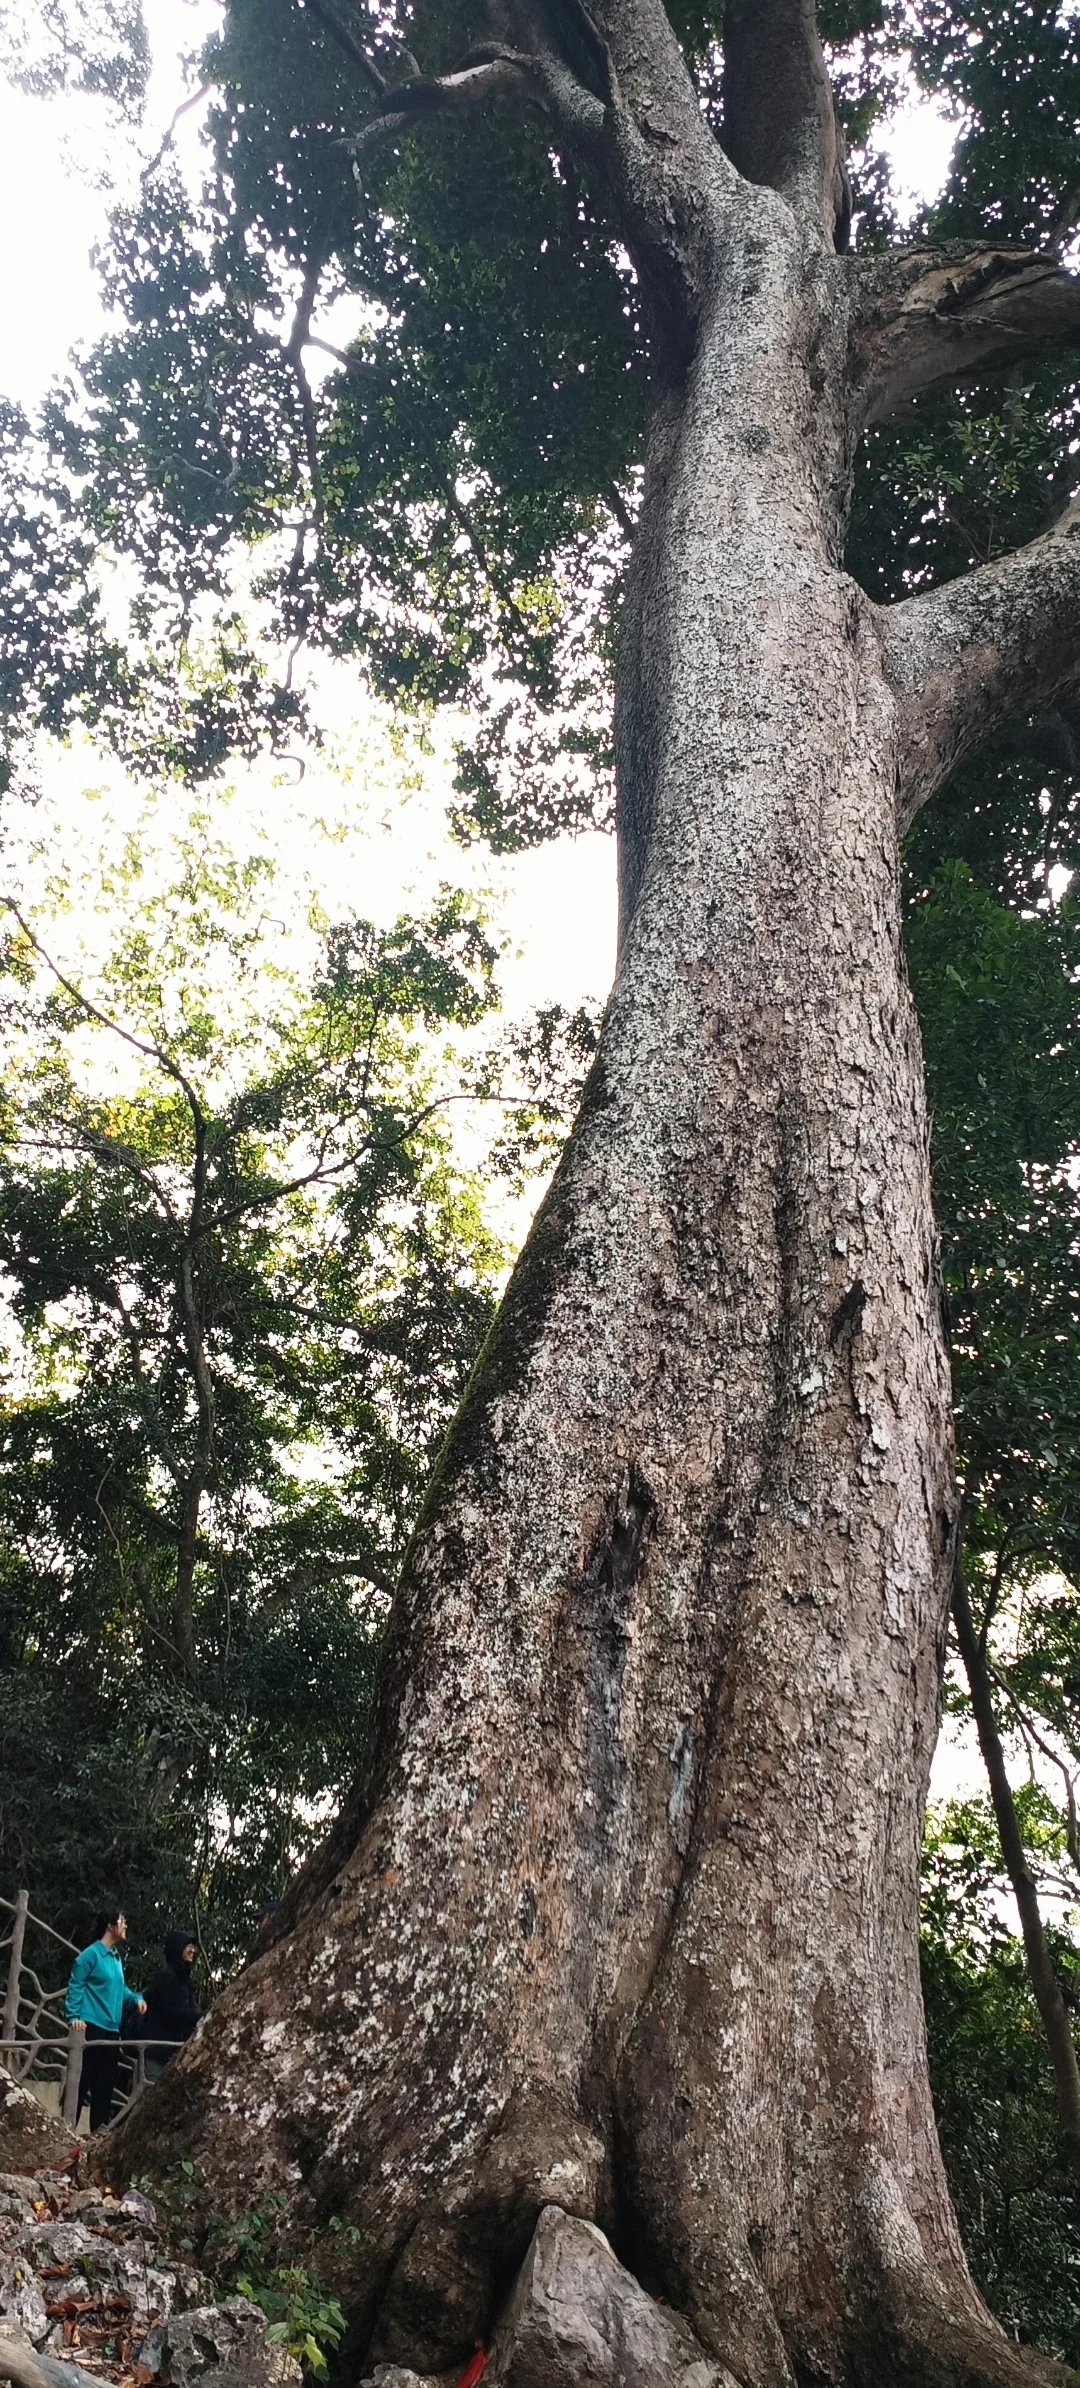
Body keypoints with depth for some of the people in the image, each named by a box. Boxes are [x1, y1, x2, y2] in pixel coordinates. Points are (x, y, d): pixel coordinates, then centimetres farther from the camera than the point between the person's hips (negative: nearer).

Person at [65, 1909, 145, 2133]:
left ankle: (99, 2128, 16)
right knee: (81, 2080, -8)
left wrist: (136, 1998, 6)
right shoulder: (91, 1954, -9)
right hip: (91, 2027, -9)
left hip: (112, 2028, 9)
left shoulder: (117, 1957, 16)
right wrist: (74, 2016, -21)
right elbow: (75, 1987, -12)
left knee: (106, 2082, 10)